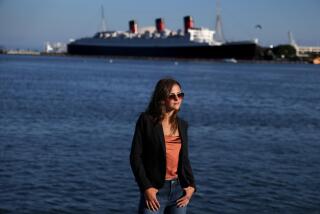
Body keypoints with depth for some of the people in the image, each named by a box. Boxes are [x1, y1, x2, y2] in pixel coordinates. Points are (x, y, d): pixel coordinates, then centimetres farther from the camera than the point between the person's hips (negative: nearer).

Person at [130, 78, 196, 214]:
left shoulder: (182, 125, 10)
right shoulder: (146, 120, -5)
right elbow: (136, 156, -7)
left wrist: (191, 185, 4)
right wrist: (146, 187, -13)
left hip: (179, 190, 5)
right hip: (155, 191, -5)